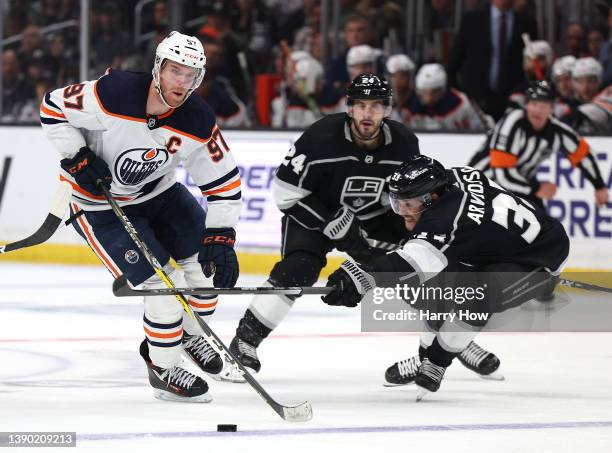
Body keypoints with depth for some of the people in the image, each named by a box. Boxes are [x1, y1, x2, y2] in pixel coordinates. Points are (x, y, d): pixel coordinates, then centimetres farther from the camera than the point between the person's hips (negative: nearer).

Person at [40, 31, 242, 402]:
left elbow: (224, 182, -10)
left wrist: (220, 238, -18)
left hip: (158, 191, 6)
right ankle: (163, 369, 6)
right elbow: (53, 108, -17)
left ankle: (190, 334, 33)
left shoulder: (198, 121, -18)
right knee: (163, 283, -14)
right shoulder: (113, 94, -31)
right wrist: (78, 159, -23)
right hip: (97, 203, -6)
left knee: (209, 260, 5)